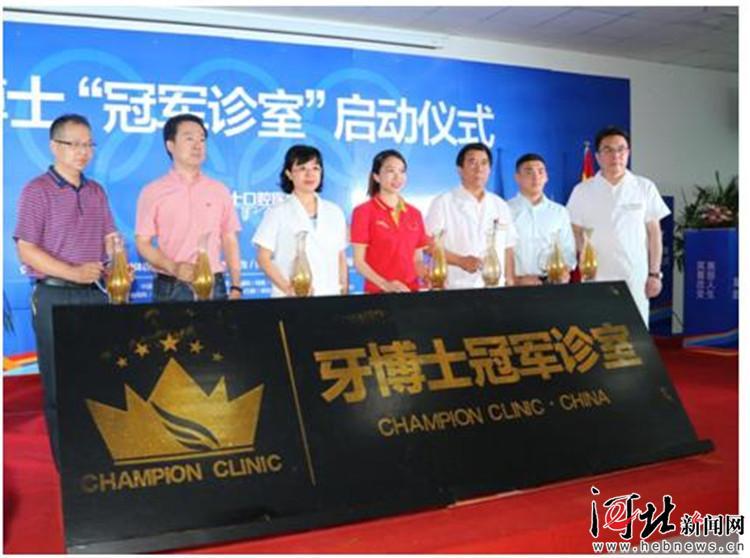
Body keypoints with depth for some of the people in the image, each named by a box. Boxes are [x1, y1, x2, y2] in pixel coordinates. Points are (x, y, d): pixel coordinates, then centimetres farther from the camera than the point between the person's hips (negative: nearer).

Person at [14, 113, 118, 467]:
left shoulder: (96, 191, 12)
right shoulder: (37, 190, -5)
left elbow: (110, 239, 14)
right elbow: (26, 250, -11)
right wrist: (73, 272, -21)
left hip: (95, 294, 5)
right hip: (55, 297, -5)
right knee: (60, 383, 3)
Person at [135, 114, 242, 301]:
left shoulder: (219, 191, 9)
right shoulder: (153, 192, 1)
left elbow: (229, 241, 9)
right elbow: (142, 243, -1)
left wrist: (236, 287, 2)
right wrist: (172, 267, -18)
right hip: (171, 288, -2)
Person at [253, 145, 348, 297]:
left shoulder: (335, 212, 12)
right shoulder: (277, 213, 2)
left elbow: (341, 258, 14)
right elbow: (264, 258, -2)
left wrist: (344, 292, 6)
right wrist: (287, 288, -13)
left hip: (330, 297, 3)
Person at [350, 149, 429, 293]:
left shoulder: (415, 214, 10)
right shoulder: (363, 212, -3)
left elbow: (417, 260, 13)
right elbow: (359, 262, -6)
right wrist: (385, 285, -19)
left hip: (411, 291, 4)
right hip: (377, 292, -4)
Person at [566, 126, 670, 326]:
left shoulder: (645, 188, 5)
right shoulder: (582, 191, 4)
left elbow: (654, 233, 7)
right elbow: (576, 233, 7)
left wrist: (654, 273, 3)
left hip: (636, 279, 1)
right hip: (596, 279, 0)